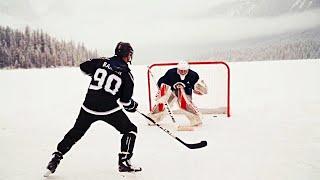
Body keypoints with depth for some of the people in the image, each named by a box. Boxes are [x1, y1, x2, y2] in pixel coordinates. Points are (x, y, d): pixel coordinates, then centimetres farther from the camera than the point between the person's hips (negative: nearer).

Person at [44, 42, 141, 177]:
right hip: (109, 109, -4)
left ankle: (55, 159, 24)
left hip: (89, 106, 4)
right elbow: (125, 100, -2)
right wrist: (133, 106, 18)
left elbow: (83, 67, 16)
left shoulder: (101, 62, 5)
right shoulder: (127, 74, -3)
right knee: (130, 130, 12)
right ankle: (124, 162, 9)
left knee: (75, 133, 20)